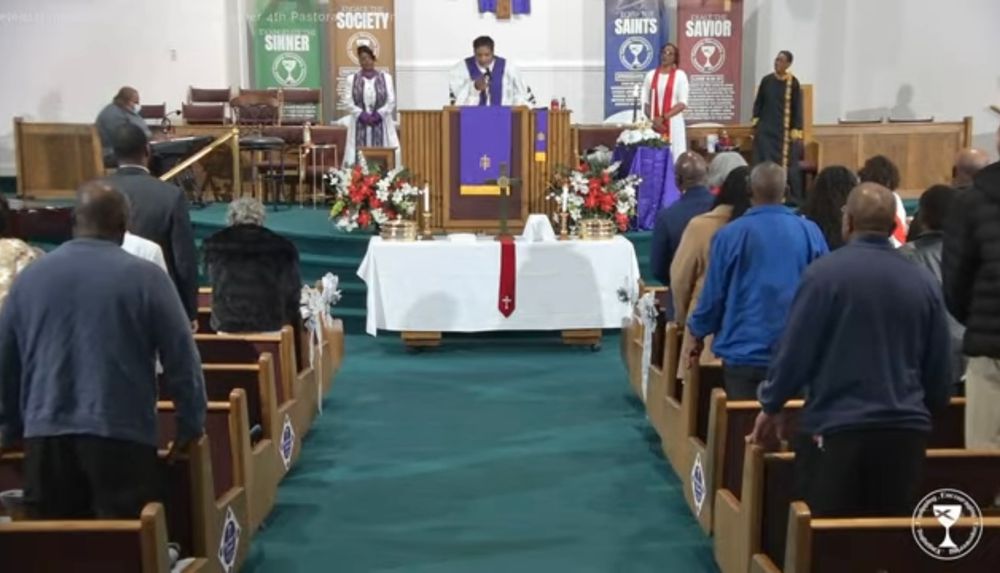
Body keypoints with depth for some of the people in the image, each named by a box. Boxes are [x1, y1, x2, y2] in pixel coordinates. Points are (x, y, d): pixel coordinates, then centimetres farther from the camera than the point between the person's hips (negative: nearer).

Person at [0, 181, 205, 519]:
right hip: (122, 435, -4)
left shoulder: (30, 277, 8)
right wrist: (191, 426, 6)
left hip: (45, 436, 4)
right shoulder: (145, 277, -5)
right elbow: (182, 358, -4)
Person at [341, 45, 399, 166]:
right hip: (360, 124, 0)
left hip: (381, 123, 0)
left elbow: (391, 101, 1)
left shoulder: (386, 77, 8)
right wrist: (361, 114, -12)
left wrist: (378, 114, -12)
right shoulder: (352, 79, 8)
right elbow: (347, 101, 1)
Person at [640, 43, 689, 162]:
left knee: (674, 156, -5)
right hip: (654, 125, 2)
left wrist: (663, 118, -15)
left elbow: (683, 103, -6)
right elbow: (645, 102, 7)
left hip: (673, 124, -2)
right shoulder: (651, 75, 9)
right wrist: (653, 120, -9)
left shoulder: (680, 75, 1)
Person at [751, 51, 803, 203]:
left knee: (786, 163, 0)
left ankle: (791, 198, 8)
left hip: (784, 130, -3)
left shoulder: (793, 83, -6)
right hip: (765, 128, 3)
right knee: (764, 162, 2)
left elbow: (797, 107, -5)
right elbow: (758, 102, 11)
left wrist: (796, 130, -9)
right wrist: (755, 120, 2)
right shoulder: (766, 80, 2)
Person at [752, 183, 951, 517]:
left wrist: (771, 407, 7)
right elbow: (938, 368, 9)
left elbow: (795, 351, -8)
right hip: (906, 430, 4)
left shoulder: (824, 273, -10)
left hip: (835, 428, -4)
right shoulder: (923, 282, 2)